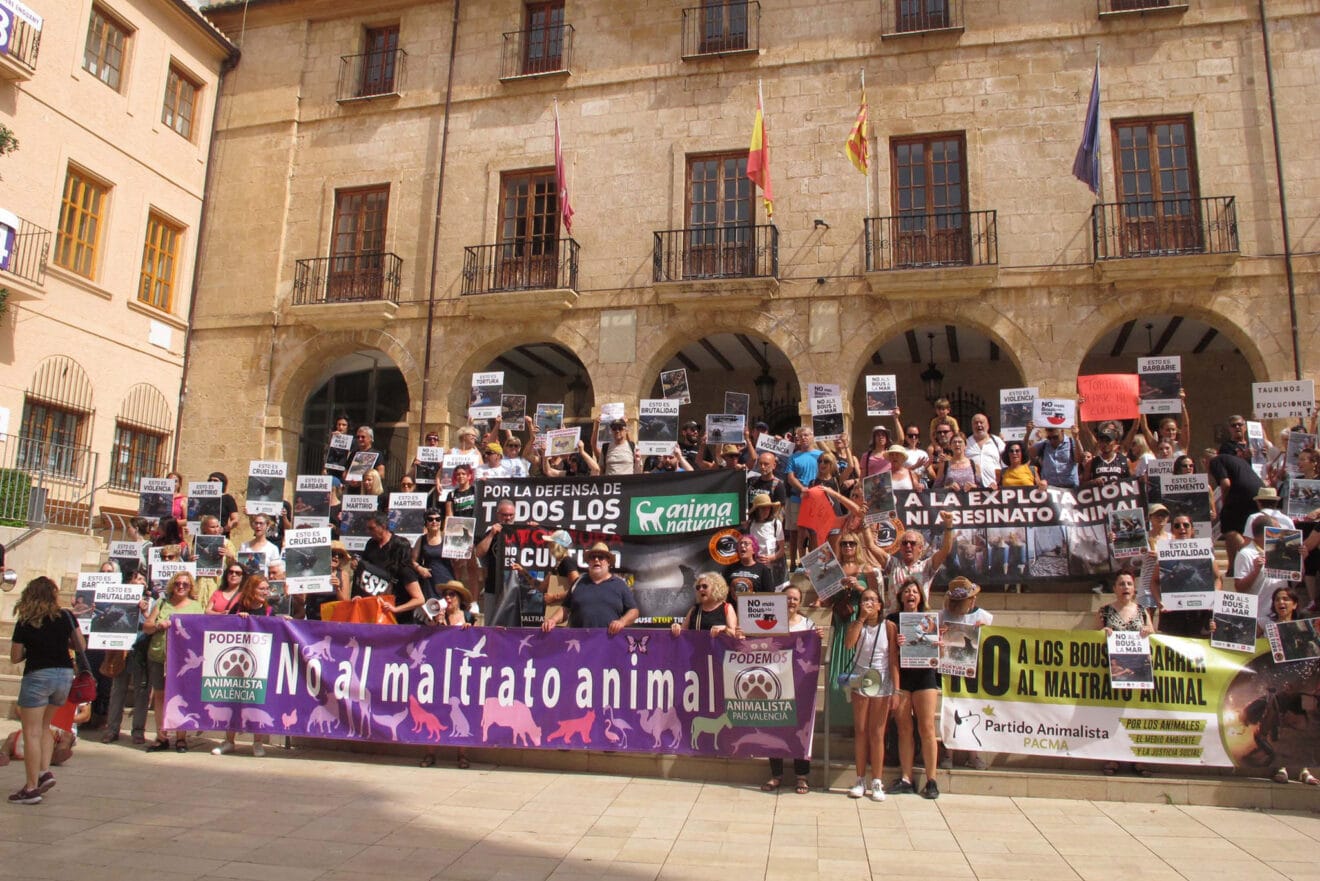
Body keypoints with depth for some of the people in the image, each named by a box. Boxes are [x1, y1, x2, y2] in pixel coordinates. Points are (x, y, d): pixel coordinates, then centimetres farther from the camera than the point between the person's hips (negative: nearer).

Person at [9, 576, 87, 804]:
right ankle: (44, 771, 9)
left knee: (31, 732, 2)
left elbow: (15, 657, 0)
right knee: (44, 726, 21)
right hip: (65, 674, 4)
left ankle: (31, 787, 3)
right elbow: (81, 647, 5)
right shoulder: (66, 617, 0)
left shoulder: (24, 623, -4)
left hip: (38, 676, -4)